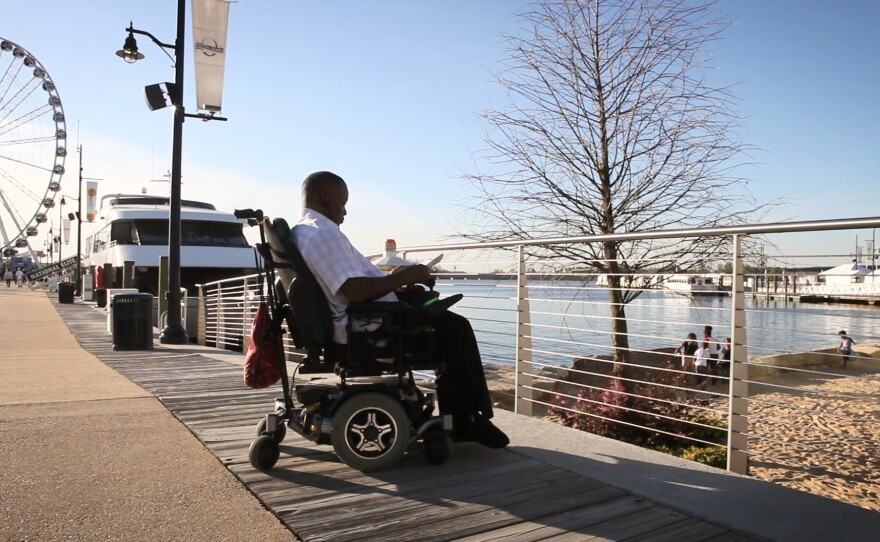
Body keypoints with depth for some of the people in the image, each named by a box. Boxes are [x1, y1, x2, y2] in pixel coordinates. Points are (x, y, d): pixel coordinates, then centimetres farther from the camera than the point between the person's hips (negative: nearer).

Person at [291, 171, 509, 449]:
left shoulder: (303, 232, 15)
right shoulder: (324, 234, -19)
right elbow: (356, 290, -29)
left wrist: (393, 279, 14)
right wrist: (405, 277, -17)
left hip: (352, 324, 11)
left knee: (444, 321, 18)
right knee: (455, 328, -3)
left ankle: (458, 420, 15)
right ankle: (468, 419, 7)